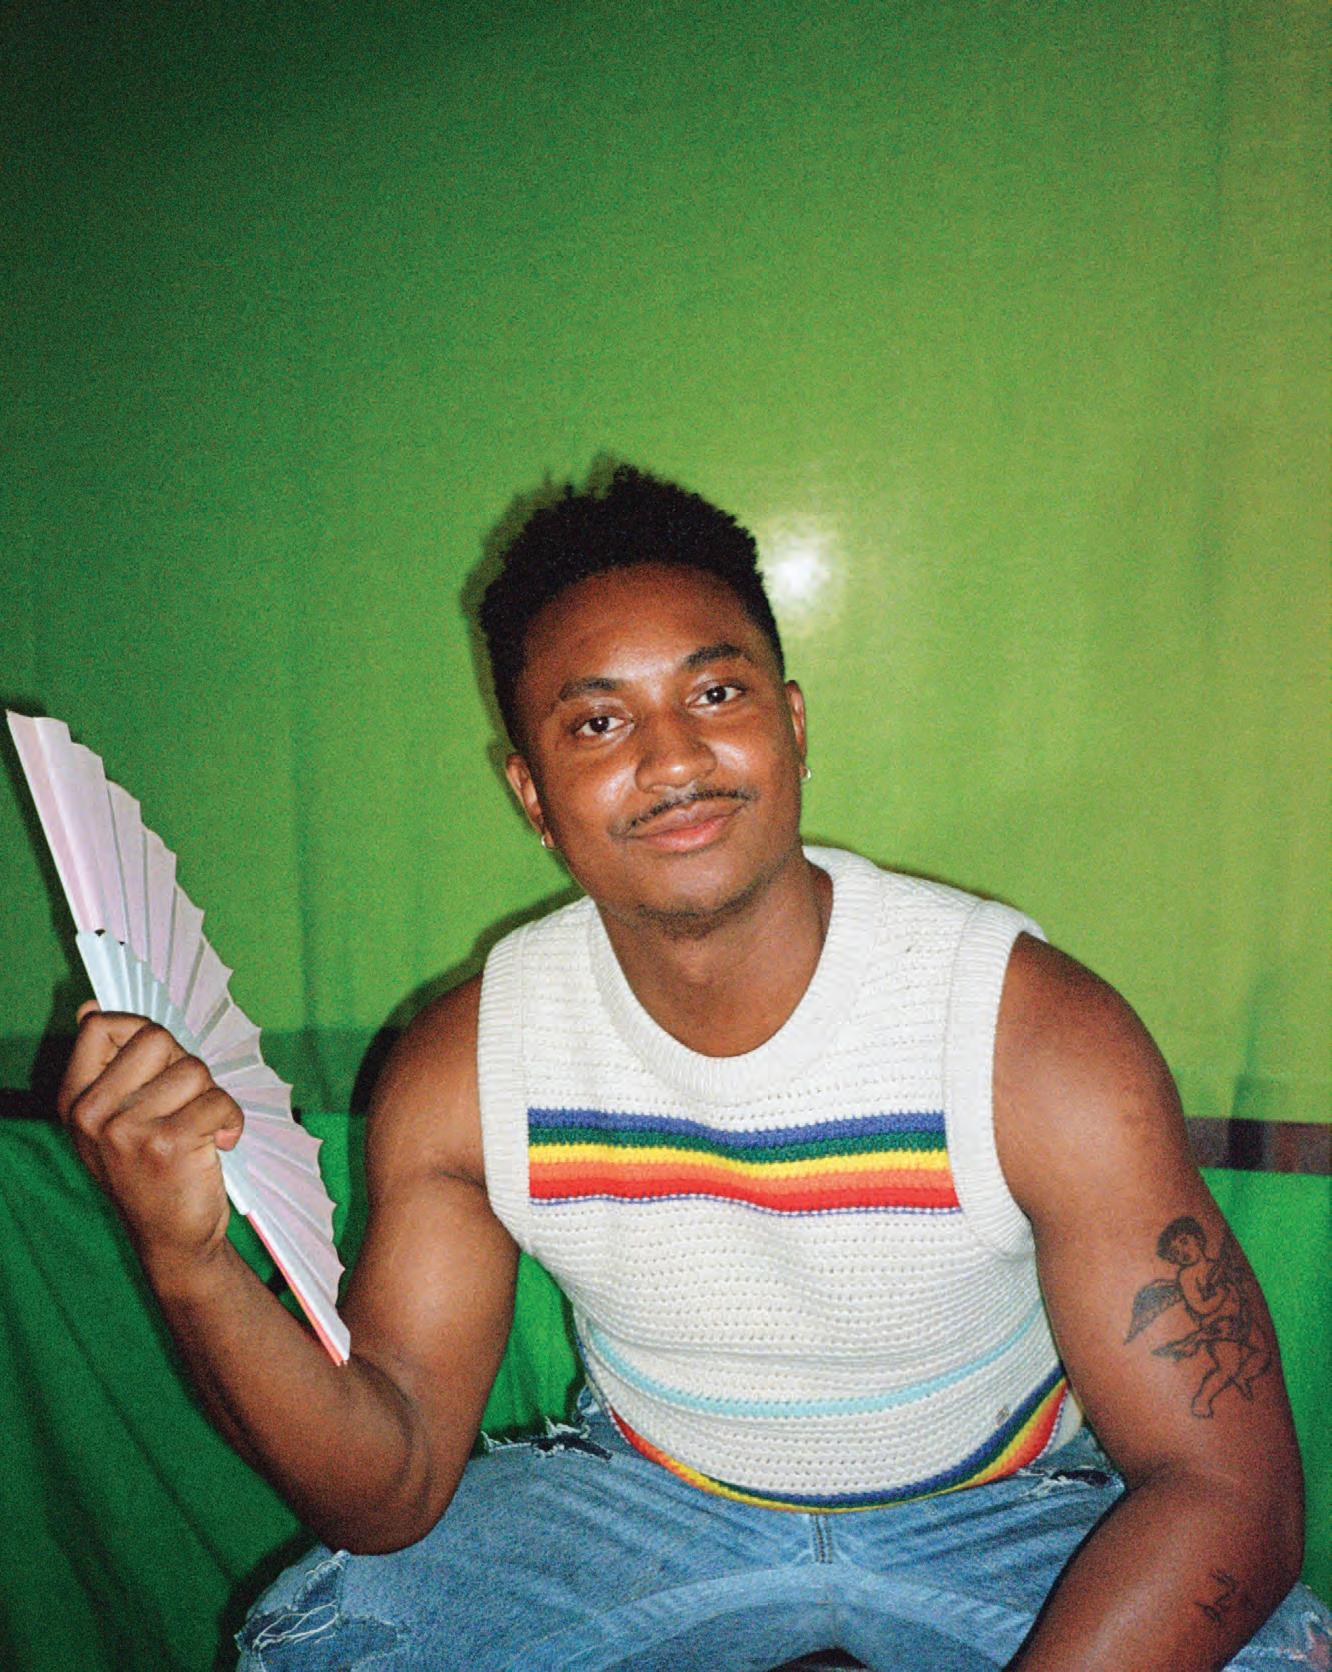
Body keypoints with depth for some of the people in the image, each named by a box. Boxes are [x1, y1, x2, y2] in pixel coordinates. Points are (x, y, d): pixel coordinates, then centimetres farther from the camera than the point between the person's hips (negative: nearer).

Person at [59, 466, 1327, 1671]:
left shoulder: (1038, 1038, -27)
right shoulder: (462, 1069, -18)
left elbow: (1223, 1486, -22)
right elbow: (392, 1492, -14)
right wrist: (189, 1263, -33)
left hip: (995, 1509, 0)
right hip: (647, 1496, 2)